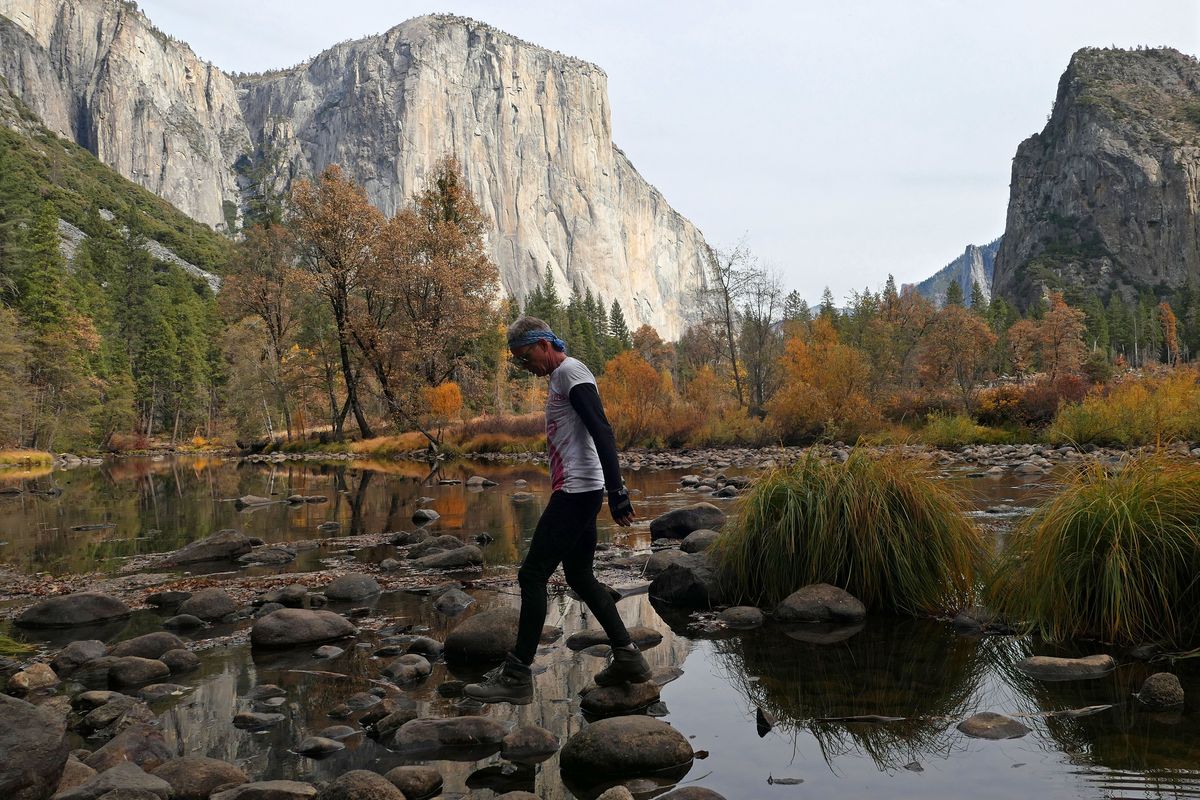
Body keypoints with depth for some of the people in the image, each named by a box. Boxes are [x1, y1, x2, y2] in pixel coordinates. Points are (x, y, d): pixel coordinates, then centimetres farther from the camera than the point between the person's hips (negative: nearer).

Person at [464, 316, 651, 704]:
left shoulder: (570, 370, -10)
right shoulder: (560, 378, 21)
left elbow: (601, 430, -20)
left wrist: (616, 491, -27)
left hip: (576, 492, -11)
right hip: (576, 494, 11)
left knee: (533, 574, -8)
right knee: (581, 577, 15)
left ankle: (517, 675, -5)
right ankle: (628, 657, 19)